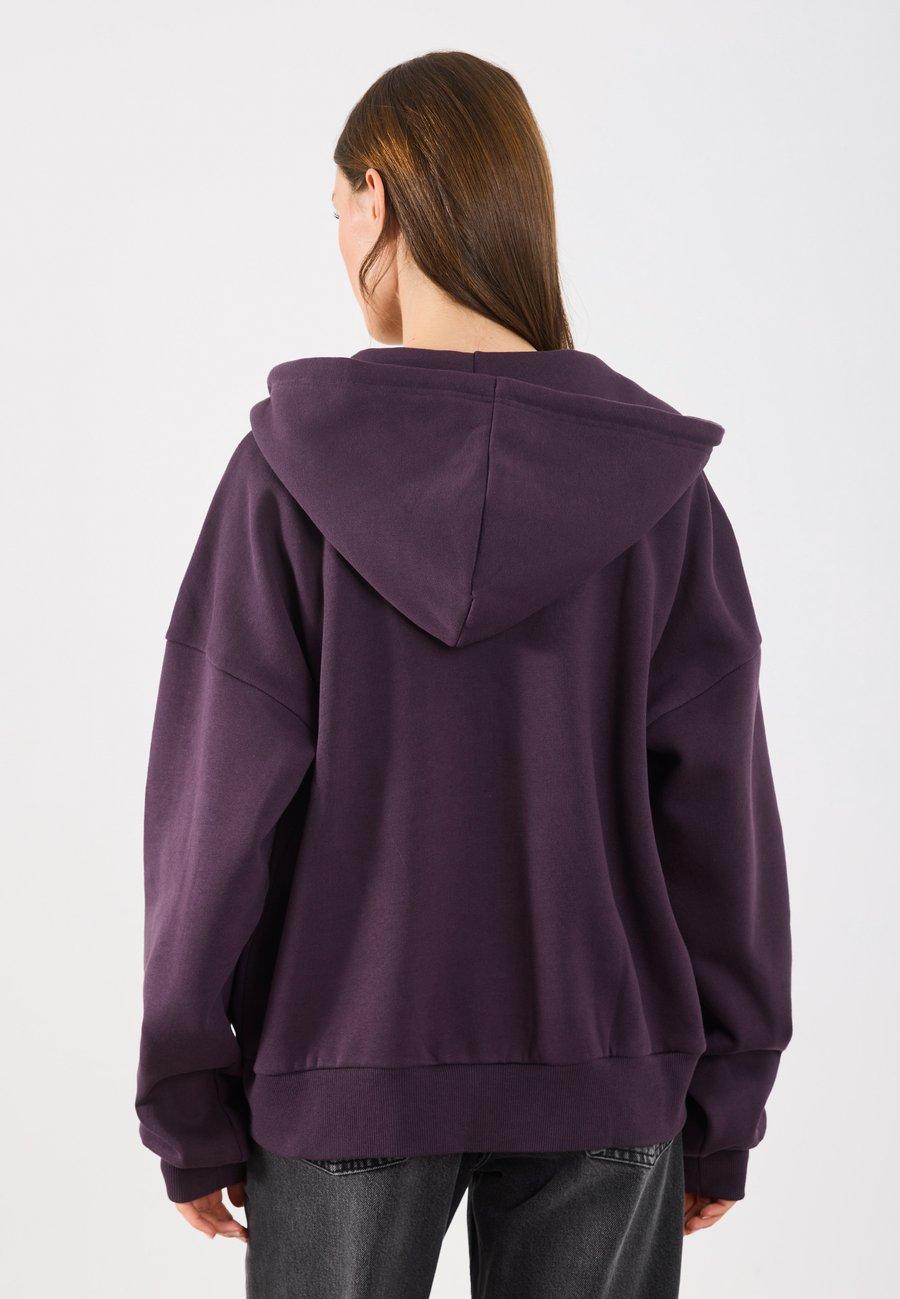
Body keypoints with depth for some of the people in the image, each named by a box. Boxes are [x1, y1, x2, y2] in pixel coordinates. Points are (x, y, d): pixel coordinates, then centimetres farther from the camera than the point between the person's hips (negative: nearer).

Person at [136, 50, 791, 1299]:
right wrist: (723, 1113, 6)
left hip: (346, 1079, -1)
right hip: (603, 1086, 1)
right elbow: (717, 813, -4)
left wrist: (190, 1107, 1)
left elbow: (220, 808, -9)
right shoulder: (658, 487, -5)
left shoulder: (289, 471, -9)